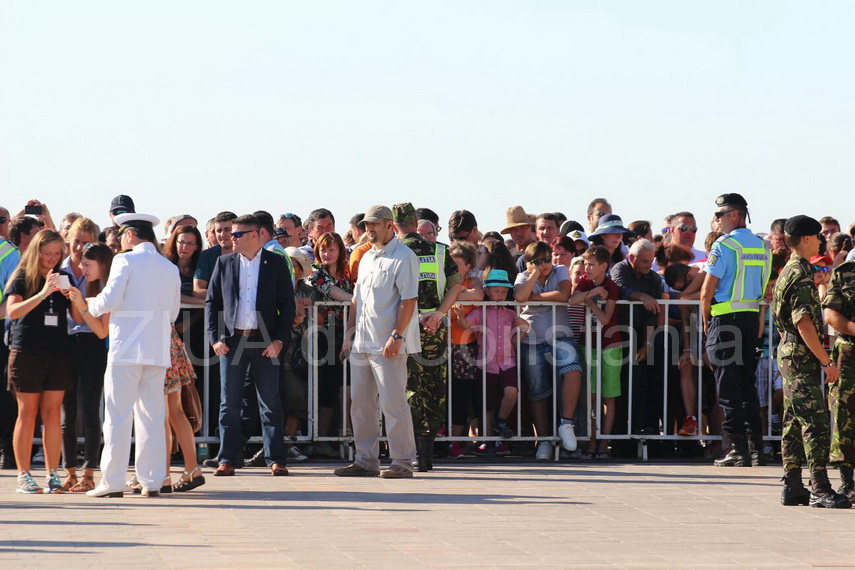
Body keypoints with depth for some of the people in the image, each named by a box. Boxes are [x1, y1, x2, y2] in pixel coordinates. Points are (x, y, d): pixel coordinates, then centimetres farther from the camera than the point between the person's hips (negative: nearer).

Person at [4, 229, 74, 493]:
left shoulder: (63, 278, 12)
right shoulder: (22, 278, 1)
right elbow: (12, 311, -15)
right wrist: (43, 293, -25)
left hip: (59, 352, 3)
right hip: (26, 352, -3)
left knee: (52, 414, 2)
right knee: (27, 414, 0)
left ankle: (52, 475, 5)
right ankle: (23, 475, 4)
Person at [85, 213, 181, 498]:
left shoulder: (126, 261, -5)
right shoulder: (170, 268, 12)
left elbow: (109, 300, -11)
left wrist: (92, 305, 9)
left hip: (126, 348, -5)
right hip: (158, 352, 5)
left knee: (118, 416, -3)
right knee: (152, 416, 7)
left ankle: (112, 482, -5)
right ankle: (151, 481, 5)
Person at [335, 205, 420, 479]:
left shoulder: (403, 257, -8)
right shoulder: (367, 258, 19)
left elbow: (408, 300, -14)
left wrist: (396, 336, -20)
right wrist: (350, 333, 16)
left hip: (387, 344, -8)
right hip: (361, 343, 8)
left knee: (393, 403, -8)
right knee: (360, 403, 9)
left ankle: (402, 462, -3)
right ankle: (366, 461, 15)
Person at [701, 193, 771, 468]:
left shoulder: (724, 245, -12)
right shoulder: (762, 246, 10)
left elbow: (707, 292, -12)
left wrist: (706, 322, 1)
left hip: (726, 318, -7)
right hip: (752, 315, 7)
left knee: (728, 384, -3)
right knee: (747, 381, 13)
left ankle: (738, 448, -5)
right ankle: (756, 443, 10)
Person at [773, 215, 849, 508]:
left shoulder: (789, 272, 17)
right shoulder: (801, 274, -15)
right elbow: (804, 322, -21)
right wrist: (827, 361, -21)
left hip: (789, 353, 11)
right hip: (802, 355, -11)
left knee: (794, 422, 10)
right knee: (815, 421, -13)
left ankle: (792, 488, 12)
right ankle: (820, 489, -17)